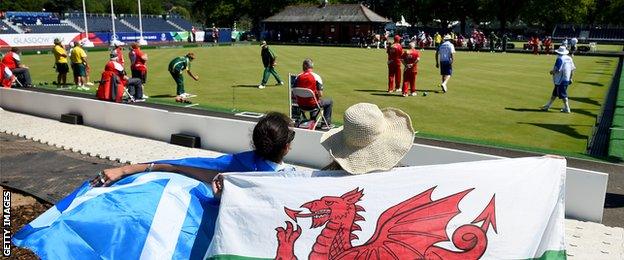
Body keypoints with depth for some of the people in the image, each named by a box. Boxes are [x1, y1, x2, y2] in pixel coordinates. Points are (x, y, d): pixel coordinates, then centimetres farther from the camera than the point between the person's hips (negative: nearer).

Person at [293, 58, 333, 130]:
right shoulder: (316, 77, -14)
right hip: (312, 104, -5)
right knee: (329, 101, 20)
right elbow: (320, 94, -16)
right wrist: (318, 98, 6)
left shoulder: (298, 77, -2)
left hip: (301, 105, 5)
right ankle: (326, 124, 19)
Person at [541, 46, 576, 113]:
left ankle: (566, 109, 2)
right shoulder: (569, 58, 8)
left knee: (562, 94, -2)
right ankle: (548, 105, 25)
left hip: (560, 80, -9)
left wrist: (551, 72, -2)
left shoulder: (560, 59, -17)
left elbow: (556, 70, -23)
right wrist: (570, 78, 20)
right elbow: (573, 69, 12)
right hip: (567, 79, 9)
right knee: (554, 93, 16)